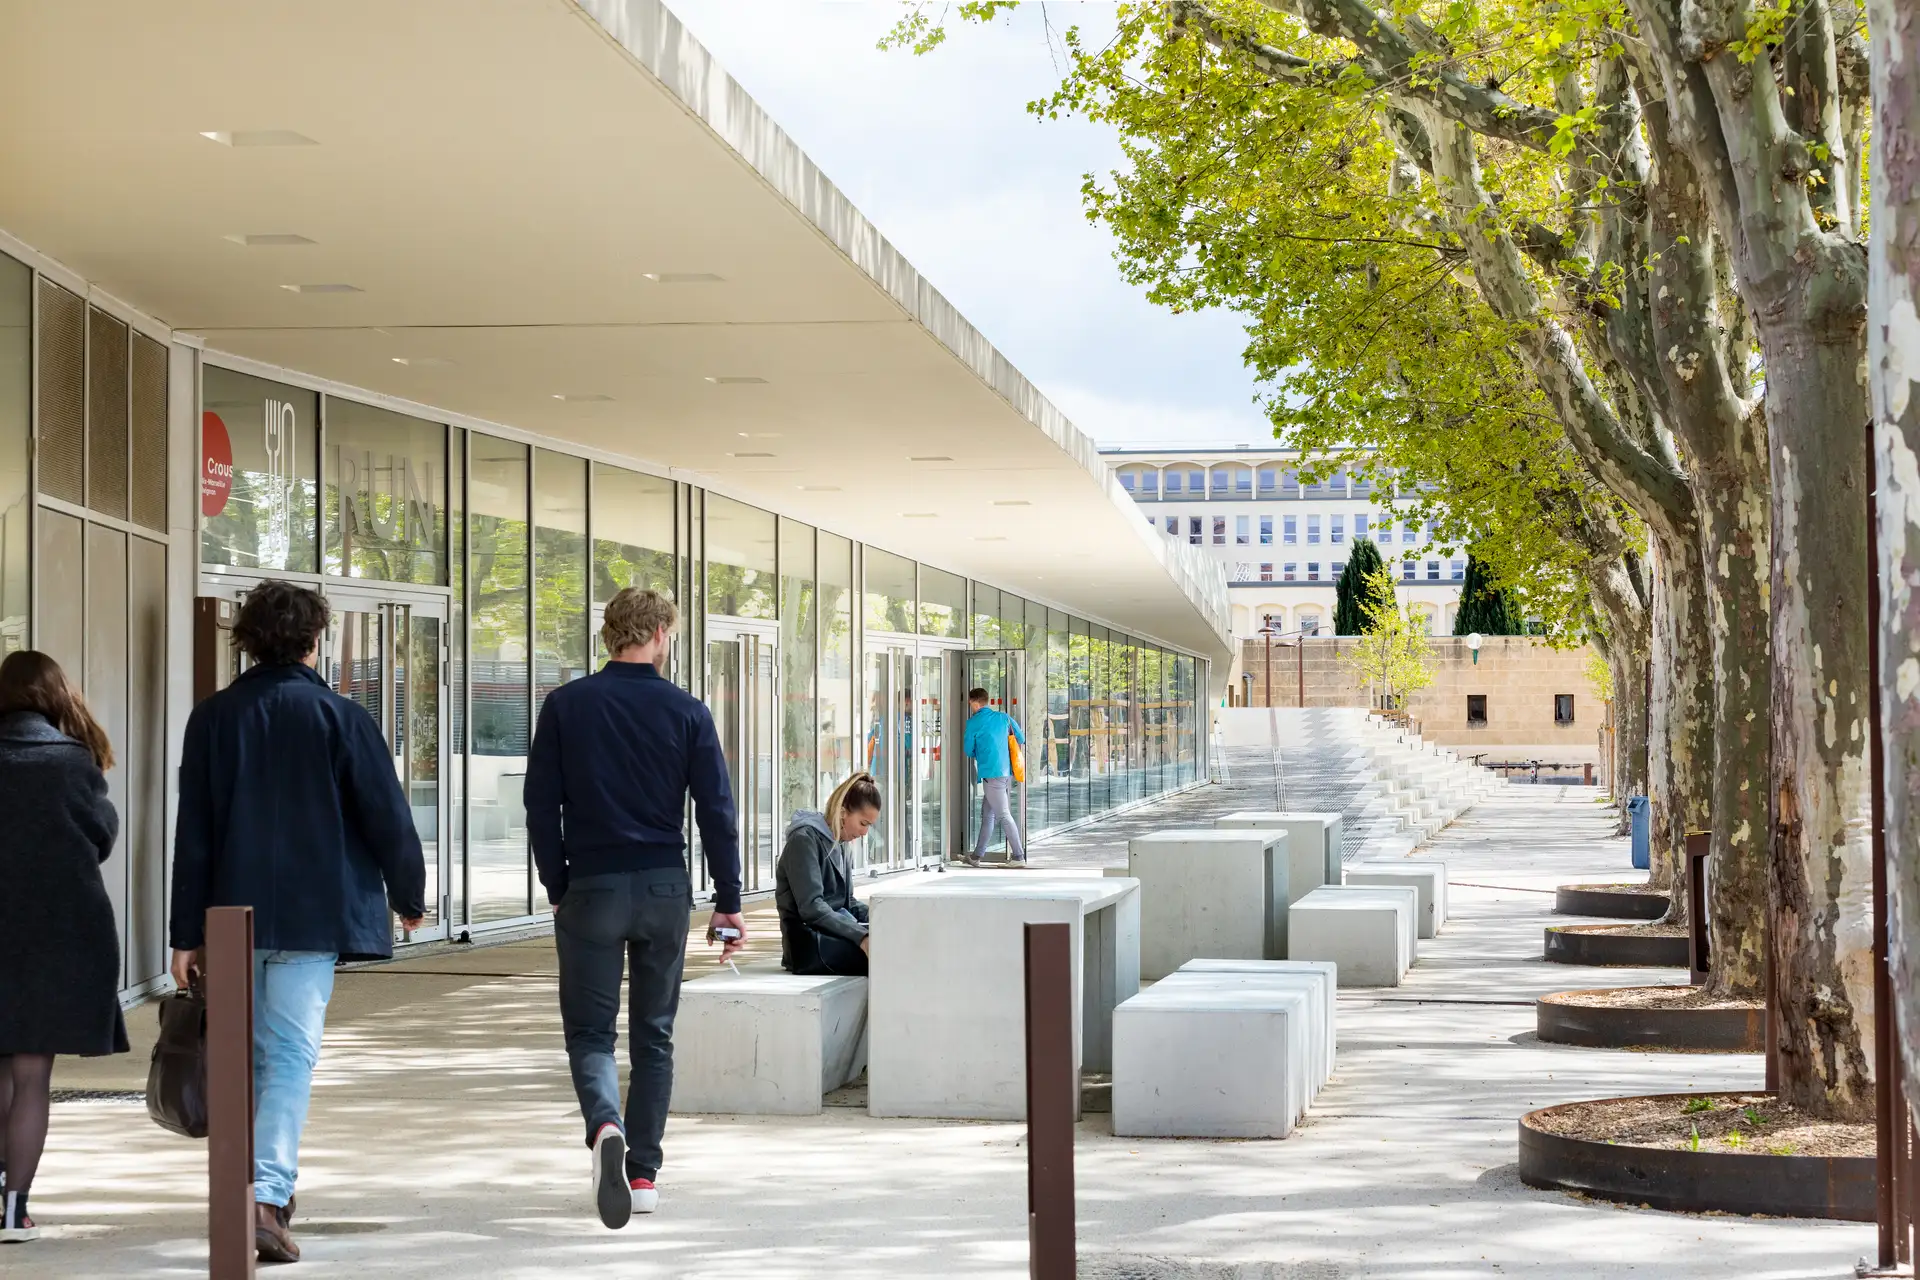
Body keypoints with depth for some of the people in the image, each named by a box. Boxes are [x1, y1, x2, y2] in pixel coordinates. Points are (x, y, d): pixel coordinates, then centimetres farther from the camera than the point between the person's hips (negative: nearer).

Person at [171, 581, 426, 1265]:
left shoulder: (212, 717, 4)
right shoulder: (339, 716, -5)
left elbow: (192, 830, 4)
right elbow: (386, 816, -4)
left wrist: (187, 933, 7)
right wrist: (409, 895, 12)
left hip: (233, 913, 4)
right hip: (313, 917, -4)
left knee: (252, 1052, 17)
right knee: (292, 1053, -7)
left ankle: (271, 1188, 28)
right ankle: (266, 1193, -22)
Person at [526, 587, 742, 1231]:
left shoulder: (565, 706, -1)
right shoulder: (686, 712, -1)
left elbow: (541, 806, 0)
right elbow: (717, 812, -2)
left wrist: (557, 889, 8)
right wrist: (728, 902, 4)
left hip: (591, 888, -1)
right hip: (665, 889, 1)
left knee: (589, 1032, 4)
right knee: (654, 1034, 13)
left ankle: (607, 1126, -24)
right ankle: (643, 1172, 13)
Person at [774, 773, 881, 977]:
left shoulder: (838, 844, 17)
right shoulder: (805, 838, -10)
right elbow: (811, 908, -19)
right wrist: (860, 936, -28)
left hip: (836, 933, 9)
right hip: (809, 944, -9)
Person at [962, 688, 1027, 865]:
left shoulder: (973, 723, -4)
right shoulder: (1003, 717, 11)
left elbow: (968, 751, 4)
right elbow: (1021, 739, 17)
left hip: (991, 774, -7)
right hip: (1007, 772, 7)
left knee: (1004, 815, -3)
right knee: (987, 814, 13)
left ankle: (1019, 855, -3)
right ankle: (978, 855, 16)